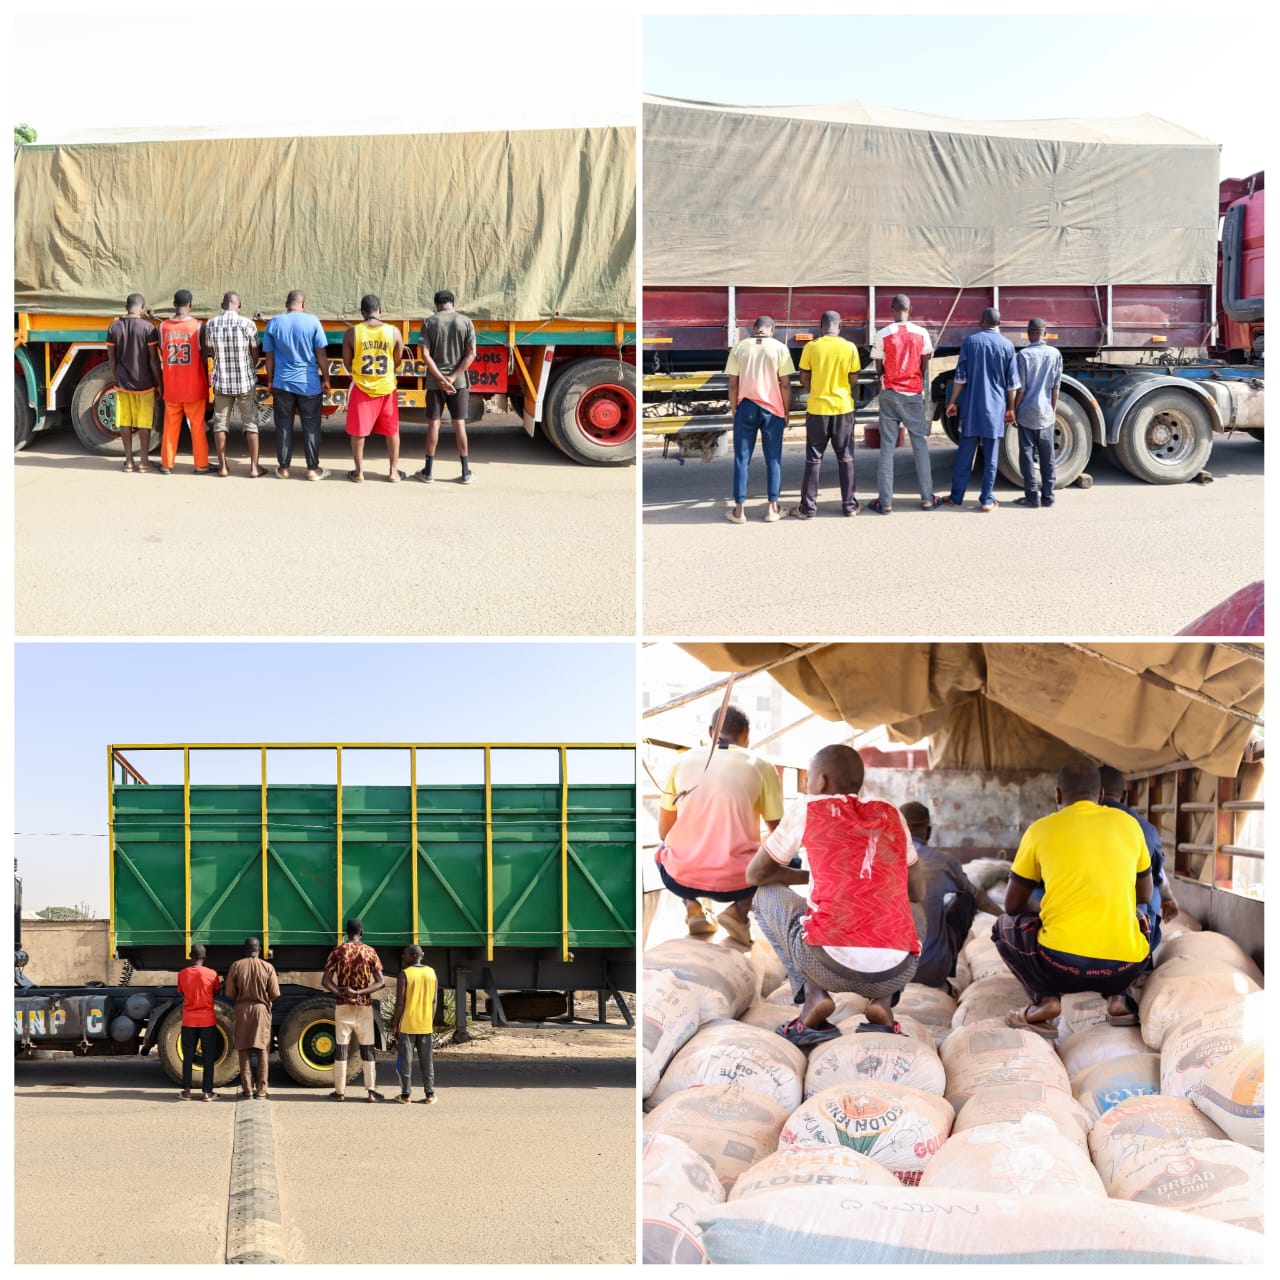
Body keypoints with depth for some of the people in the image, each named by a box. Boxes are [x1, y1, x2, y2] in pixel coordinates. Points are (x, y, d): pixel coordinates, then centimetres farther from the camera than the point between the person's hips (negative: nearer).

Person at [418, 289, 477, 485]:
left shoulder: (429, 322, -3)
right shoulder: (466, 322, -1)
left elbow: (425, 355, -11)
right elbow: (471, 354, -8)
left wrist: (441, 378, -12)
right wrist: (453, 378, -11)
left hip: (435, 381, -1)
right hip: (460, 381, 1)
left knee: (433, 423, 6)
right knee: (459, 424, 6)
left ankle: (427, 471, 10)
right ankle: (465, 473, 8)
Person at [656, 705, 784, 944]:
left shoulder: (683, 761, 9)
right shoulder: (761, 767, 2)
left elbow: (664, 832, 16)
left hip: (680, 879, 3)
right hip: (735, 882, -3)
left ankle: (693, 909, 11)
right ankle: (739, 911, 2)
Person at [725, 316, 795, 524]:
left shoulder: (739, 348, 1)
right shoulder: (779, 348, -2)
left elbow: (733, 384, 0)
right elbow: (785, 384, -3)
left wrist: (733, 409, 11)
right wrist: (786, 412, 8)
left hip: (746, 407, 1)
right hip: (772, 409, -1)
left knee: (742, 459, 6)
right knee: (773, 459, 8)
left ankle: (739, 509, 6)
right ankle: (772, 507, 10)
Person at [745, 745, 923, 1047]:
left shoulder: (808, 808, 12)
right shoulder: (891, 815, 20)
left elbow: (755, 875, 22)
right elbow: (915, 892, 31)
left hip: (829, 963, -3)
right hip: (897, 973, 3)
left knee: (767, 895, 25)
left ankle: (813, 996, 5)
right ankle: (883, 1002, 10)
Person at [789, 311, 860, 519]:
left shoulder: (811, 347, -8)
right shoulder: (849, 348, -6)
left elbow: (804, 380, -1)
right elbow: (853, 381, 0)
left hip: (817, 409, -1)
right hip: (843, 408, 1)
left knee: (814, 459, 7)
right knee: (845, 458, 11)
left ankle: (808, 507, 7)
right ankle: (849, 505, 14)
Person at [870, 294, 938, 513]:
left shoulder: (882, 334, -8)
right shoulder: (921, 333, -4)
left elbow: (879, 368, 0)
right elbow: (925, 366, 4)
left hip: (890, 394, -1)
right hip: (913, 395, 1)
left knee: (887, 446, 2)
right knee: (920, 444, 9)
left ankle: (885, 501, -1)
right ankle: (927, 498, 9)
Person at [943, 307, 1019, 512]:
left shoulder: (970, 341, -1)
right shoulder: (1007, 345, 0)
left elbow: (960, 376, -2)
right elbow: (1012, 383, 2)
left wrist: (952, 402, 6)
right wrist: (1010, 408, 10)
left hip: (972, 407, 0)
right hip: (995, 408, 0)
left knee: (964, 454, 7)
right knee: (991, 456, 3)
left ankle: (956, 496, 11)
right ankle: (987, 500, 3)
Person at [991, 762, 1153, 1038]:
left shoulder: (1040, 829, 6)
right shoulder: (1128, 824, 11)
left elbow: (1012, 907, 15)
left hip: (1062, 966, -3)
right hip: (1126, 968, 3)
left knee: (1004, 927, 27)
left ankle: (1044, 998, 2)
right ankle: (1119, 997, 10)